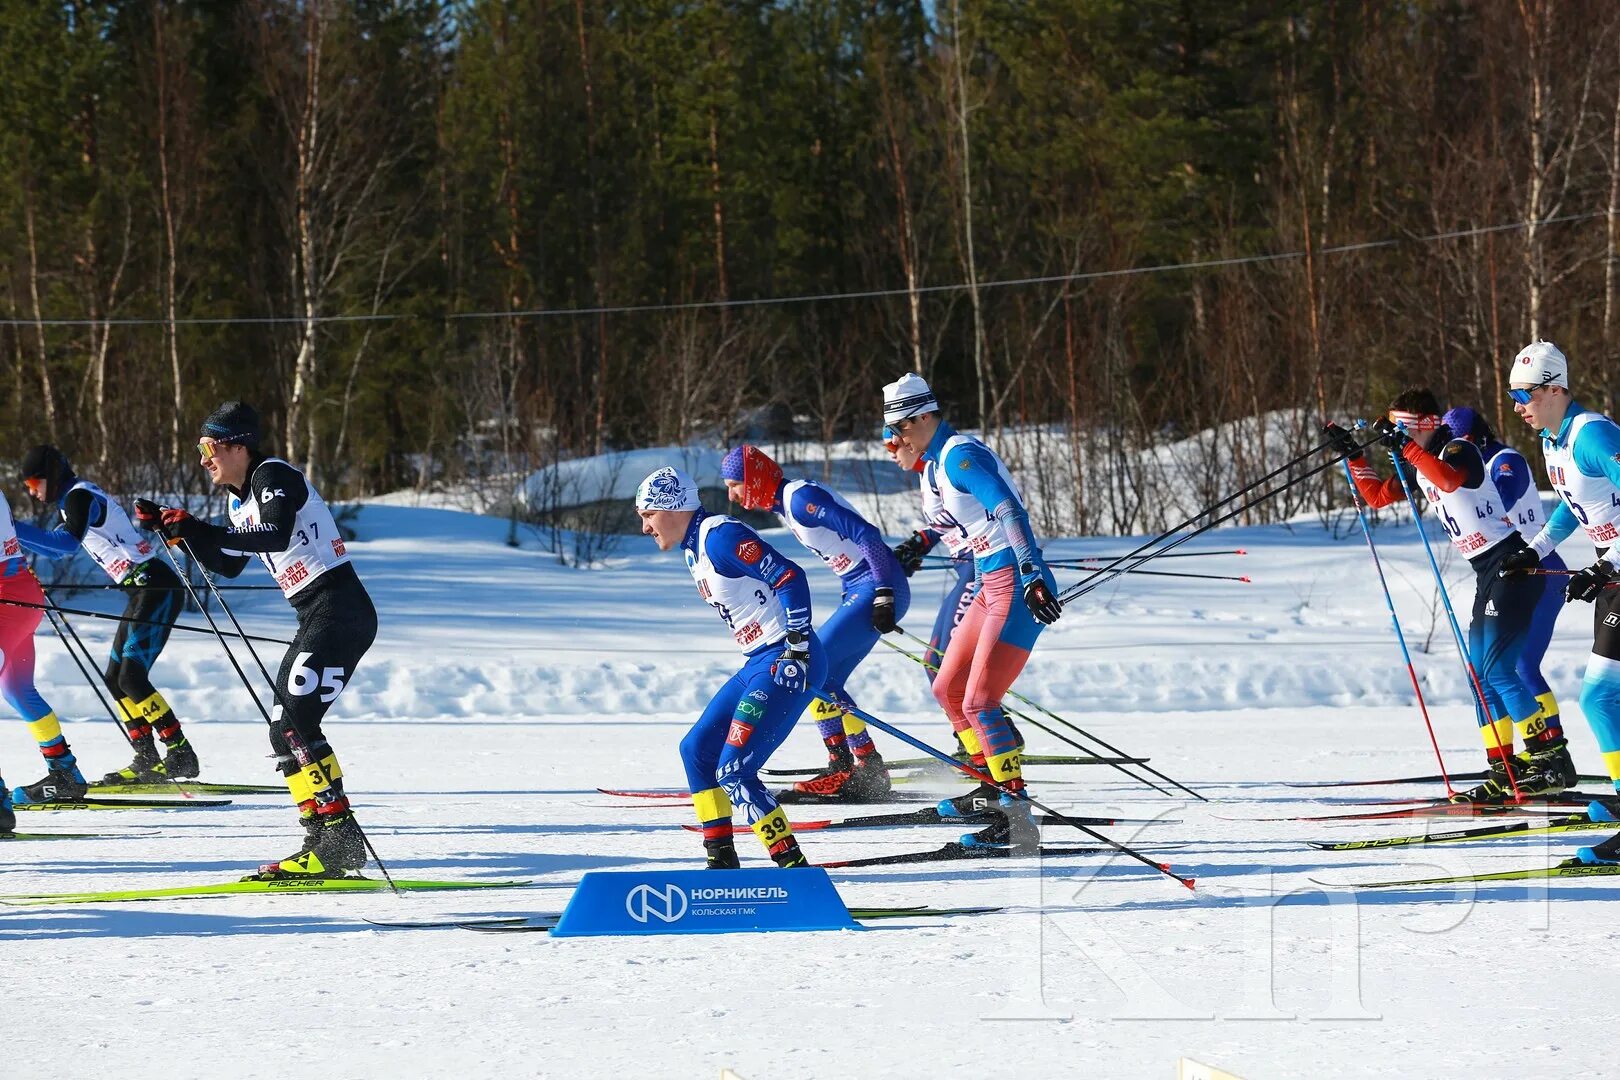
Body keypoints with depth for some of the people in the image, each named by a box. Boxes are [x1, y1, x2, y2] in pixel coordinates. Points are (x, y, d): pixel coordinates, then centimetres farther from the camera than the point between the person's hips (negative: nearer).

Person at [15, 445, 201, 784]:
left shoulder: (81, 496, -11)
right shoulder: (73, 500, 19)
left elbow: (67, 542, -27)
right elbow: (59, 546, 32)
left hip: (156, 587, -10)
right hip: (143, 591, 10)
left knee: (132, 675, -15)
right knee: (115, 678, 9)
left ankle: (181, 755, -14)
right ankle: (148, 761, 7)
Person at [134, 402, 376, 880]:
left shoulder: (274, 476, -11)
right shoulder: (240, 496, 17)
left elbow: (277, 536, -28)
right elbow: (227, 564, 25)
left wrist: (198, 531, -28)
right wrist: (171, 526, 15)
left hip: (341, 611, -10)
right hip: (317, 621, 10)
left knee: (293, 724, -18)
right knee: (286, 732, 7)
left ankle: (339, 836, -22)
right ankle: (324, 841, 8)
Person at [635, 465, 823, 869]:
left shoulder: (720, 536, -15)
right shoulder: (694, 550, 15)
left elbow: (788, 577, -20)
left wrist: (799, 647, -23)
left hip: (785, 663, -11)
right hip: (758, 664, 11)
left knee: (734, 771, -16)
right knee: (696, 751, 16)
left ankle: (793, 866, -15)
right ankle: (721, 860, 20)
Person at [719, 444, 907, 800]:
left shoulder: (801, 498, -16)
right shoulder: (784, 505, 13)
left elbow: (866, 533, -21)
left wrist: (883, 595, -24)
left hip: (878, 588, -10)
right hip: (860, 591, 10)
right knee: (826, 680, 11)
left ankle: (842, 770, -9)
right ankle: (869, 769, 12)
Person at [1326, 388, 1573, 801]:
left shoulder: (1460, 450, -13)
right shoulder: (1421, 465, 14)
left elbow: (1452, 479, -36)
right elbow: (1377, 496, 23)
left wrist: (1405, 446, -37)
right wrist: (1352, 455, 13)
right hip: (1489, 571, 10)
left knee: (1497, 667, -16)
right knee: (1482, 674, 7)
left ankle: (1553, 760, -18)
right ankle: (1503, 770, 9)